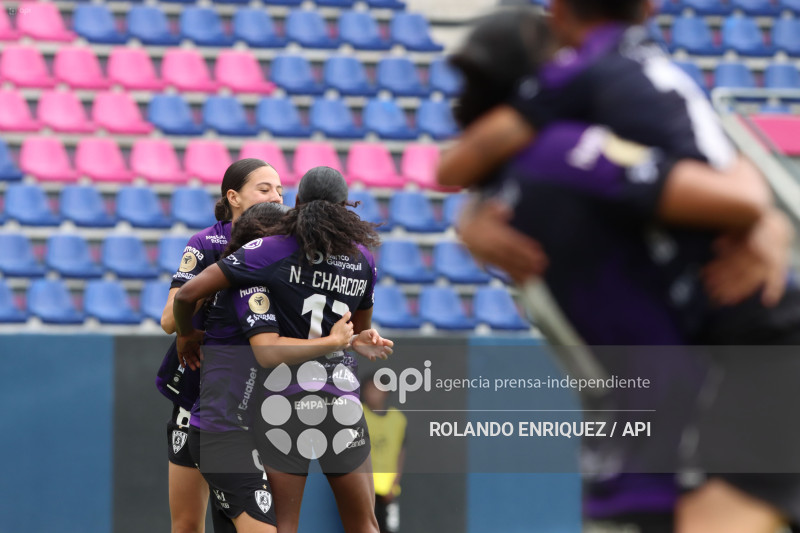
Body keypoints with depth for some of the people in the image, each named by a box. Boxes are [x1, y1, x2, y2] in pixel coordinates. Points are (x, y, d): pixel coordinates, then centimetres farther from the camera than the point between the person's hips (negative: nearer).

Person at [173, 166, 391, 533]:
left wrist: (186, 334, 11)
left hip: (283, 399, -2)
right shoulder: (363, 260, 6)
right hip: (342, 399, 2)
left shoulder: (270, 251, -5)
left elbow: (188, 293, -6)